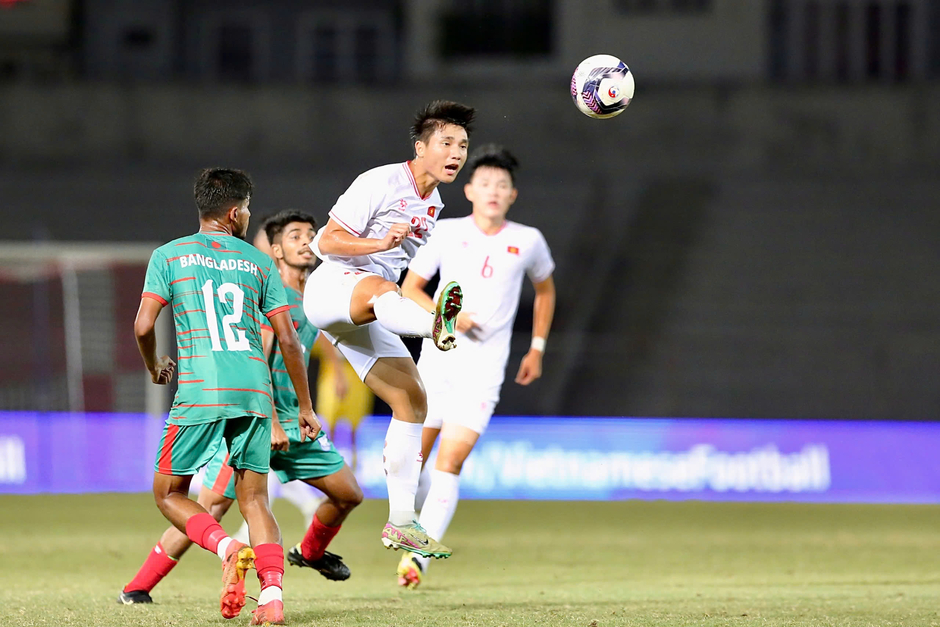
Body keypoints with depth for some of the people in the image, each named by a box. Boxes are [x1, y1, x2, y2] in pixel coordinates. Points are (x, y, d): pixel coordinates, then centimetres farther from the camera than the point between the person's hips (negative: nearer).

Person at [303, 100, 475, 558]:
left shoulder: (433, 206, 19)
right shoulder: (381, 183, -7)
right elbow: (326, 241, -10)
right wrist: (380, 244, -23)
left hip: (364, 321, 9)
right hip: (331, 287, -9)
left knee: (412, 401, -1)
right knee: (380, 290, -42)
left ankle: (400, 523, 3)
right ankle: (437, 327, -81)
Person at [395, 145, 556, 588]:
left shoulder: (528, 241, 5)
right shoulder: (446, 233, 2)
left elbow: (544, 290, 23)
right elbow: (409, 289, 6)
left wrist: (537, 348, 17)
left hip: (484, 365, -1)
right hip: (437, 356, 1)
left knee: (450, 460, -15)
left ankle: (420, 554, -17)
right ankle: (419, 526, 28)